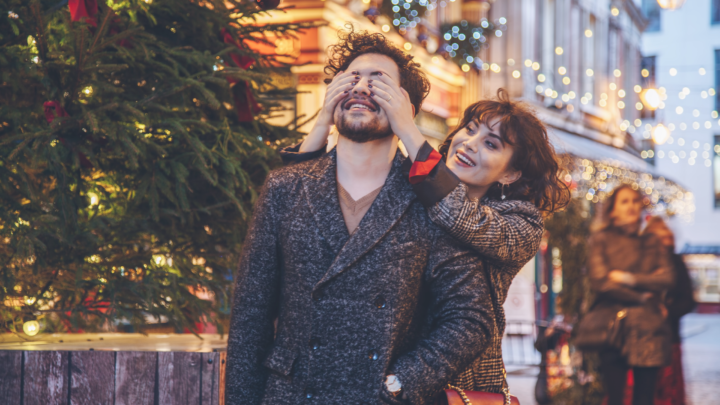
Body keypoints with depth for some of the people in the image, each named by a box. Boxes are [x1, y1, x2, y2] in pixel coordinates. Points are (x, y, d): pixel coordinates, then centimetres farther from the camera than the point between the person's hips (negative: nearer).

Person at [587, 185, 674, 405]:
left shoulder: (652, 243, 17)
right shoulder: (603, 240, 6)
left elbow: (666, 278, 3)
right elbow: (599, 281, -7)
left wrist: (628, 278, -7)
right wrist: (642, 297, -4)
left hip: (648, 327, 3)